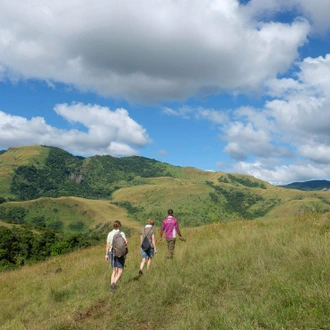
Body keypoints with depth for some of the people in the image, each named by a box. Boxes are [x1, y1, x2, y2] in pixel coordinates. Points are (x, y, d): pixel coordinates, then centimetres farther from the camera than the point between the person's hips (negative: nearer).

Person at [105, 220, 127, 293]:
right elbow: (126, 242, -19)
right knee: (120, 271, 2)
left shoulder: (110, 234, 3)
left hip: (111, 253, 4)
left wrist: (106, 255, 7)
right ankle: (114, 284, -18)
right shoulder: (122, 233, -8)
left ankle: (112, 286, 4)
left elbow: (107, 245, 2)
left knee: (114, 271, 14)